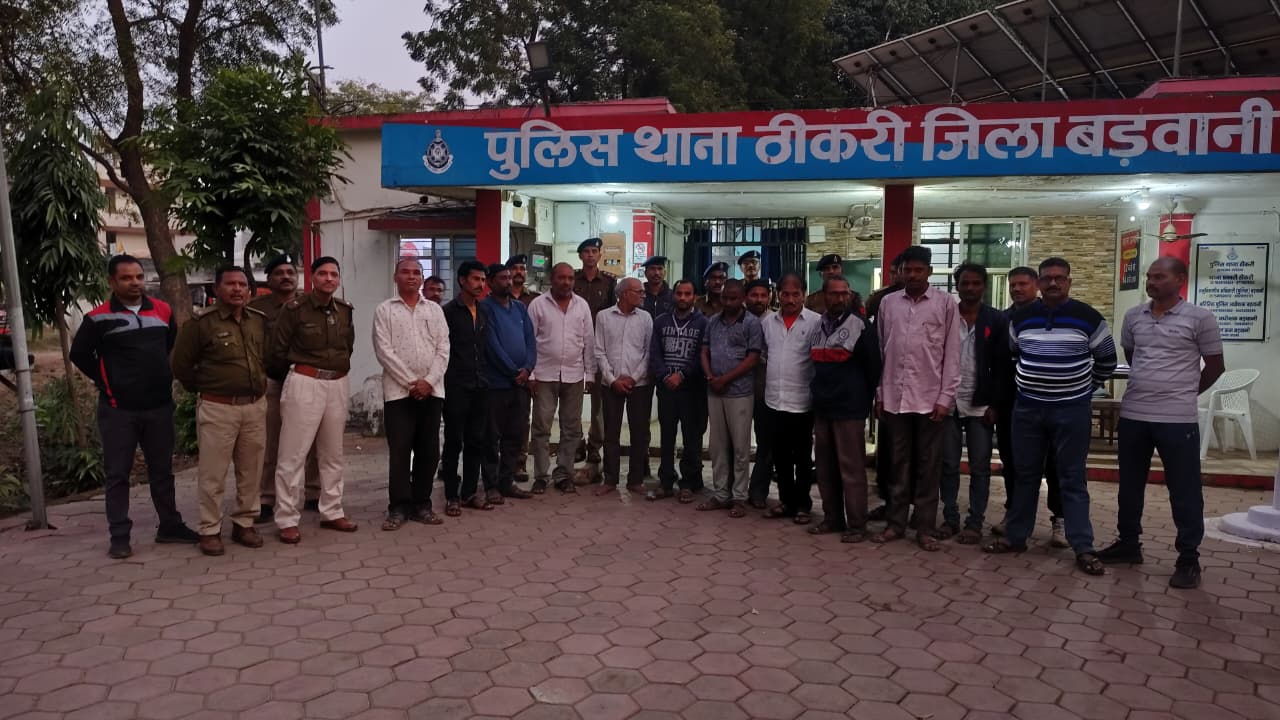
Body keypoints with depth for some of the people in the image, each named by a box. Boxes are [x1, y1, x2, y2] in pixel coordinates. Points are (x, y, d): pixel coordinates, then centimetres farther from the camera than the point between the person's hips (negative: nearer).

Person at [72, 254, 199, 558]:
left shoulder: (163, 311, 4)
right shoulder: (99, 318, -8)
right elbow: (79, 354, 0)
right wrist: (106, 383, -1)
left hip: (160, 406, 4)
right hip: (119, 409, -3)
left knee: (162, 470, 13)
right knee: (117, 474, 4)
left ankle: (170, 526, 23)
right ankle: (119, 536, 11)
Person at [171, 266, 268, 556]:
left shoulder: (260, 321, 7)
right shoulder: (201, 323, -8)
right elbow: (180, 363, -2)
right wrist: (202, 389, 6)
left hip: (255, 406, 5)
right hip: (218, 408, -5)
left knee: (251, 470, 10)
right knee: (213, 474, 1)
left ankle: (244, 523, 23)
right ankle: (209, 530, 11)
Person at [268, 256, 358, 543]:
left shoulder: (344, 309, 7)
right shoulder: (295, 308, -9)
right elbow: (277, 350, -4)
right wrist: (293, 374, 7)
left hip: (338, 384, 6)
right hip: (304, 383, -6)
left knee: (332, 454, 14)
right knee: (293, 454, -2)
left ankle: (332, 512, 25)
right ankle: (287, 520, 6)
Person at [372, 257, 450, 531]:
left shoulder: (434, 309, 10)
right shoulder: (384, 310, 3)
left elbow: (443, 349, 4)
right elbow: (383, 351, -6)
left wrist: (428, 381, -9)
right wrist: (411, 382, -11)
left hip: (431, 390, 3)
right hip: (398, 391, -3)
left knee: (428, 451, 6)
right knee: (399, 451, -1)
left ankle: (421, 504, 16)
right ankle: (398, 507, 8)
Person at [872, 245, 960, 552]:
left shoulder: (946, 303, -2)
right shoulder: (888, 303, 6)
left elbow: (952, 354, -3)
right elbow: (880, 350, 8)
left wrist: (946, 397, -8)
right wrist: (878, 393, 5)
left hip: (930, 398, -2)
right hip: (895, 397, 2)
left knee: (928, 467, 6)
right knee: (898, 464, 11)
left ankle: (925, 528, 14)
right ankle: (895, 523, 20)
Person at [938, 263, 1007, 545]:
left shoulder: (996, 320, 0)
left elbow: (1002, 366, -1)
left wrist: (995, 405, -7)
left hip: (980, 406, -1)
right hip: (948, 403, 1)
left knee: (980, 468, 4)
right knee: (948, 466, 6)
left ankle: (974, 523, 11)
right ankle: (950, 519, 16)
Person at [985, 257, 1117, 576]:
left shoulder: (1088, 317, -5)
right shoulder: (1020, 318, 3)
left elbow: (1107, 360, 7)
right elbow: (1011, 355, 19)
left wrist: (1086, 387, 8)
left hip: (1072, 410, -3)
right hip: (1027, 408, 3)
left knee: (1072, 479, 1)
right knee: (1025, 475, 10)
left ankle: (1083, 548, 7)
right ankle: (1016, 536, 20)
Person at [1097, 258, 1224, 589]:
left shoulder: (1200, 318, -6)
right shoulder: (1133, 316, 6)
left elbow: (1215, 365, 3)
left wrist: (1184, 393, 7)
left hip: (1177, 418, -5)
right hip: (1132, 414, 5)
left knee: (1184, 491, 3)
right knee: (1130, 485, 15)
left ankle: (1189, 558, 13)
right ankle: (1128, 543, 30)